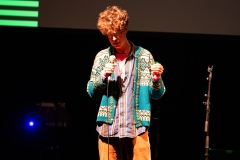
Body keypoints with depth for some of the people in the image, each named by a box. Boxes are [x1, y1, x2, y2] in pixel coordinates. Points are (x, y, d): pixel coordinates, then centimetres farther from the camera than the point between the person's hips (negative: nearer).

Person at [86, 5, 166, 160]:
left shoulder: (144, 56, 3)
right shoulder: (102, 57, 7)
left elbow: (157, 94, 5)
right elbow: (91, 92, 8)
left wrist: (156, 78, -16)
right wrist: (103, 76, -10)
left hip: (137, 127, -1)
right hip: (108, 127, 2)